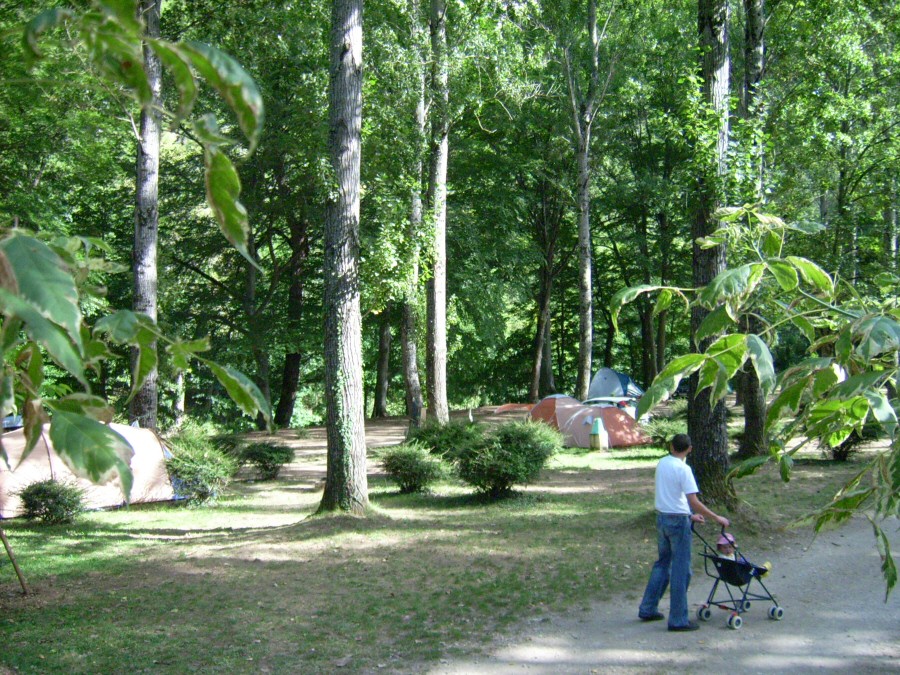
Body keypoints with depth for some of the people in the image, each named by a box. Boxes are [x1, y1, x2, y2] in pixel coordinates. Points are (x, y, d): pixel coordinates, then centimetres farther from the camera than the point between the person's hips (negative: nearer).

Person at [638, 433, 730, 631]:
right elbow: (694, 502, -20)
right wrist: (717, 518, -12)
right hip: (678, 521, -7)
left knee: (662, 563, 20)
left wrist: (690, 515, 21)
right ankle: (678, 620, 4)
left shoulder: (662, 464, 7)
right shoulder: (683, 469, -16)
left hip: (661, 517, 7)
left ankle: (648, 609, 24)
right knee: (681, 571, 0)